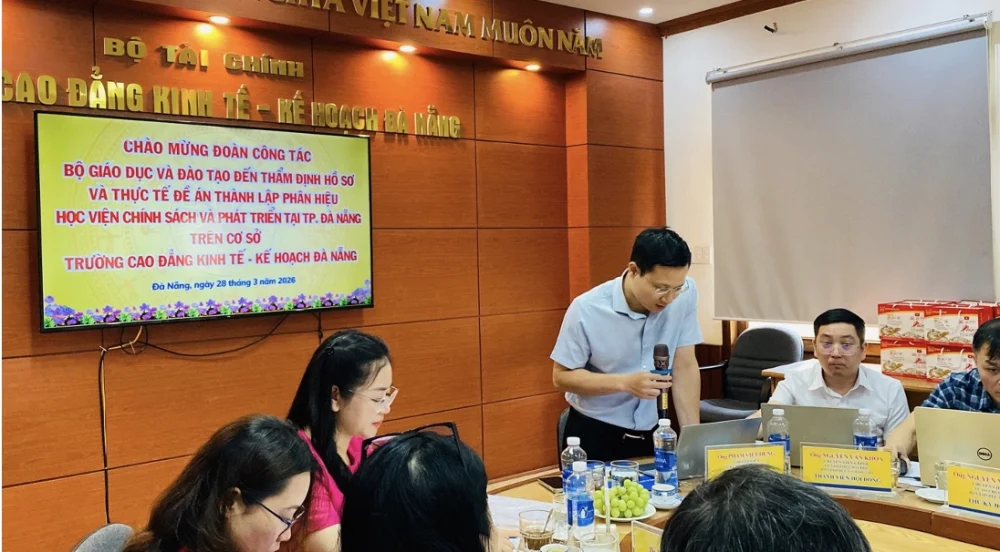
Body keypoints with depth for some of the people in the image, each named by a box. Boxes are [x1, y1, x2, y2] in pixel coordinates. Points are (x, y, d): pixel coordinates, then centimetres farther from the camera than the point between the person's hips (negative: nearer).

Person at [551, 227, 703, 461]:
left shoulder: (686, 294, -13)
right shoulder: (587, 309, -21)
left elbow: (685, 367, -6)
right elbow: (561, 376, -13)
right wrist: (625, 383, -26)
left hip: (653, 430, 3)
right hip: (595, 433, -3)